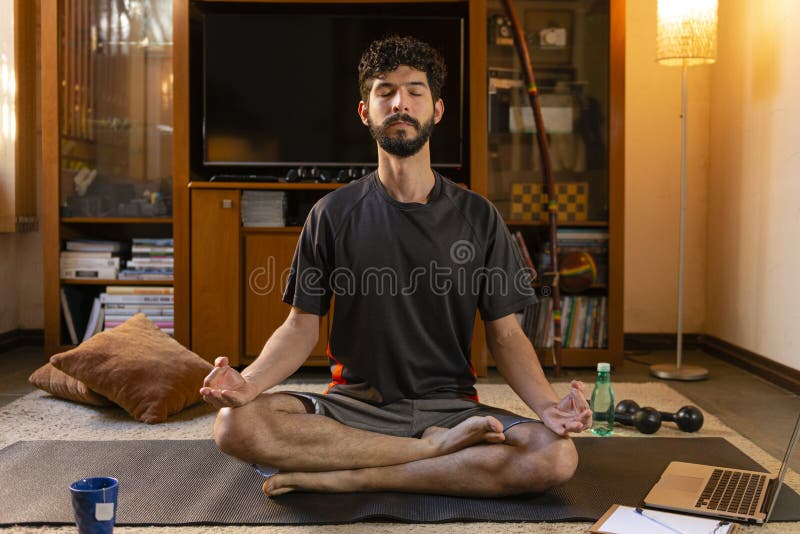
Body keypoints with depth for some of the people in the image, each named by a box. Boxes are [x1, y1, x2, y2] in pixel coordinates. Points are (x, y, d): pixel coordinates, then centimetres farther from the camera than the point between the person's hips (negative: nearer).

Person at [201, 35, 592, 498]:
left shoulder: (478, 217, 4)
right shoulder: (333, 214, 4)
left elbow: (505, 333, 3)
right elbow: (302, 326, 2)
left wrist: (547, 404, -16)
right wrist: (249, 382, -19)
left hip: (448, 406, 1)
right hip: (353, 408, 0)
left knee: (557, 455, -27)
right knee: (235, 422, -27)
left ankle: (347, 479, -19)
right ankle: (438, 447, -17)